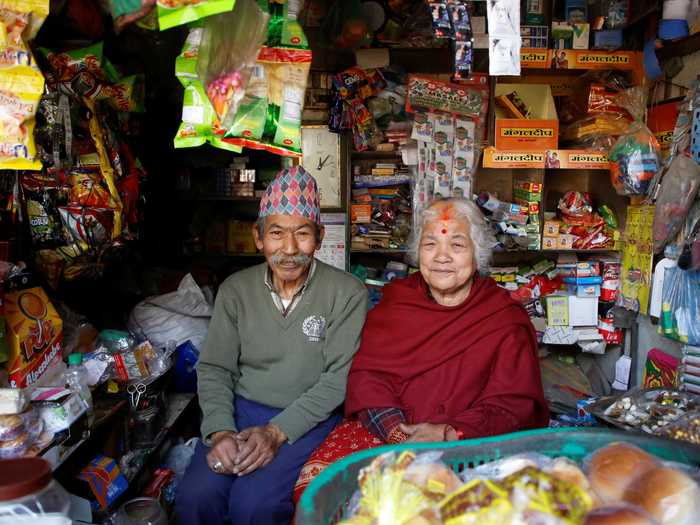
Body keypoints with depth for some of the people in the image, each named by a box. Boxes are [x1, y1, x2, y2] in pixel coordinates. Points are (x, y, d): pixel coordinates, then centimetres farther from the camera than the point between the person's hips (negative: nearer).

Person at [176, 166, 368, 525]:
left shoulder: (347, 293, -8)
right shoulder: (235, 290, 4)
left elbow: (339, 377, -10)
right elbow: (213, 368, 4)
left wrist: (278, 431, -19)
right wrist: (220, 431, -14)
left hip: (307, 417, -3)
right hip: (241, 409, 3)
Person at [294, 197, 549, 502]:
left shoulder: (507, 320, 3)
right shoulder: (395, 300, 10)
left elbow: (513, 406, -2)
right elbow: (367, 374, 2)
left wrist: (449, 434, -18)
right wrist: (398, 433, -15)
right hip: (382, 430, 3)